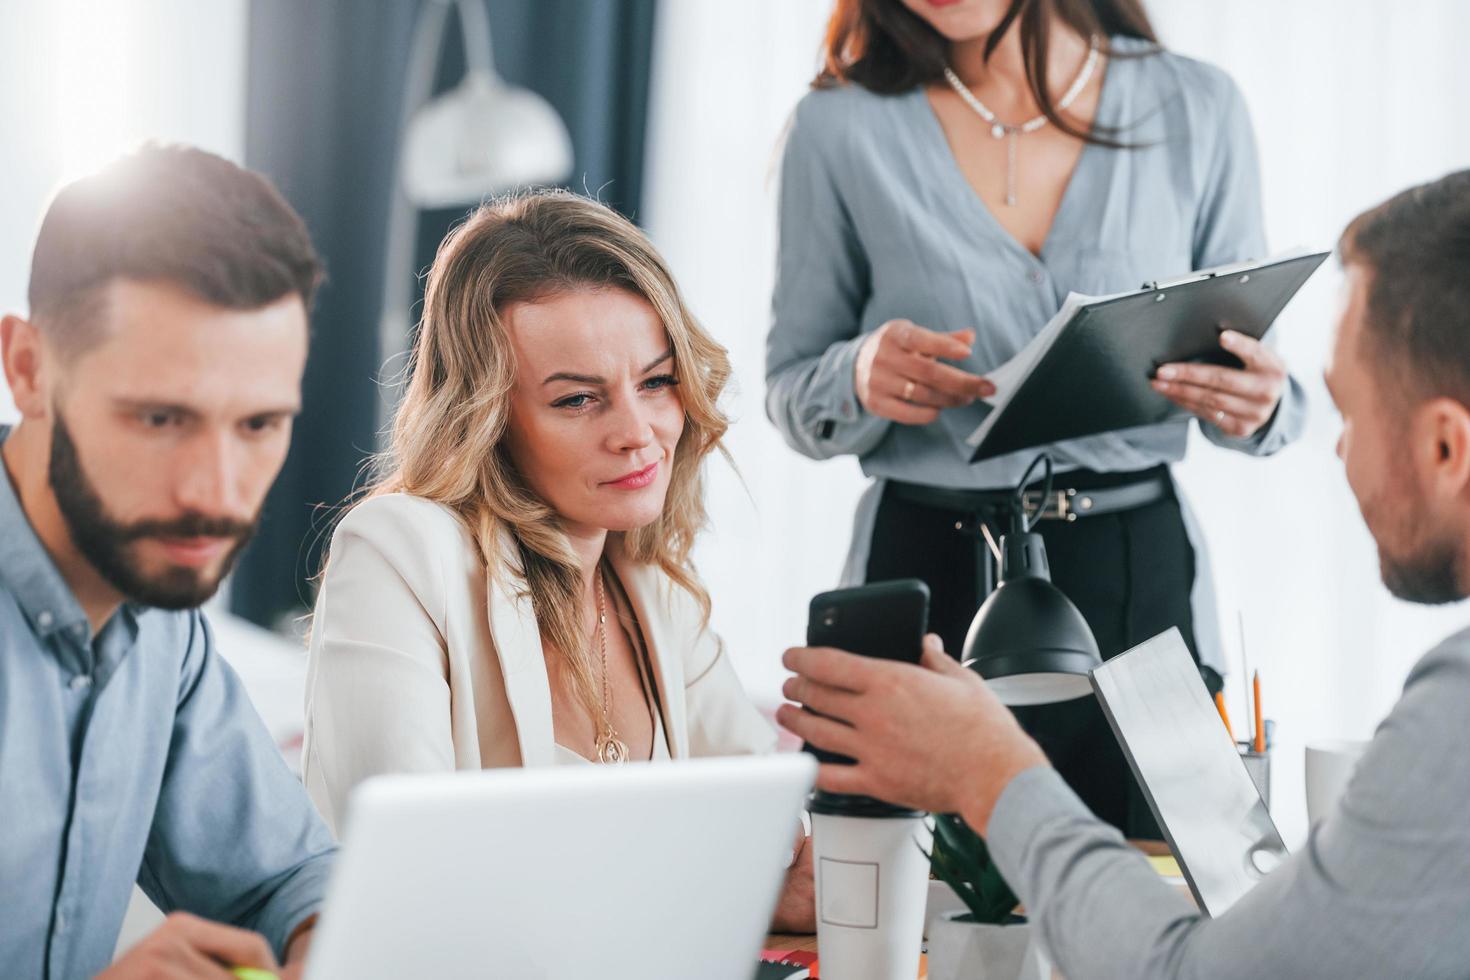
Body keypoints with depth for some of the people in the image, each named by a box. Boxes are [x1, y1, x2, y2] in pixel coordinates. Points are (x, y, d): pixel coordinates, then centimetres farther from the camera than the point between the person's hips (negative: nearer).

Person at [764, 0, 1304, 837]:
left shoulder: (1197, 108, 2)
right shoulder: (842, 125, -1)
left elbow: (1258, 382, 8)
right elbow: (791, 392, 5)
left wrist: (1256, 405, -15)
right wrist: (861, 377, -16)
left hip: (1141, 581, 1)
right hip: (926, 578, -1)